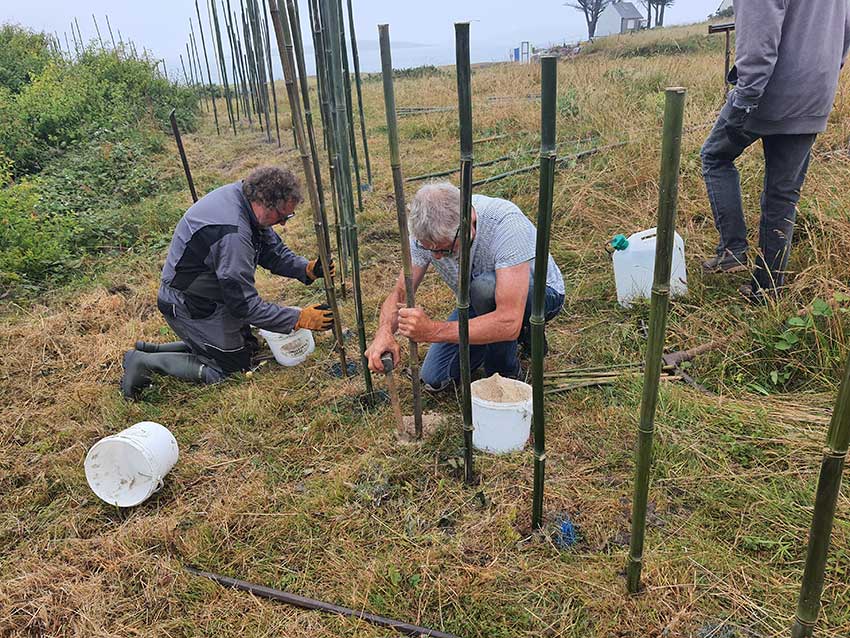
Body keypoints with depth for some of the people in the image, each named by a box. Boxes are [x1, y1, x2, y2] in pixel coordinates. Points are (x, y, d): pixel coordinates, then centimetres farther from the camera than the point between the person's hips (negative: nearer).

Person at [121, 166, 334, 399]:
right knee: (232, 364, 2)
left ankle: (152, 350, 20)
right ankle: (145, 362, 4)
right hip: (191, 307, -9)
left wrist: (308, 269, -14)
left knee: (247, 344, 18)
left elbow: (272, 250, 2)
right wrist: (299, 318, -25)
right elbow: (244, 305, -29)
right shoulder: (232, 234, -35)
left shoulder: (240, 193, -7)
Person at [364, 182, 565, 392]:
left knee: (485, 286, -38)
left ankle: (504, 373, -12)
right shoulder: (429, 232, -23)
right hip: (481, 302, 5)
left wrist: (432, 331, -51)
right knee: (435, 379, -4)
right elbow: (400, 294, -16)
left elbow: (509, 323, -46)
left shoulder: (506, 223, -40)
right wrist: (385, 332, -38)